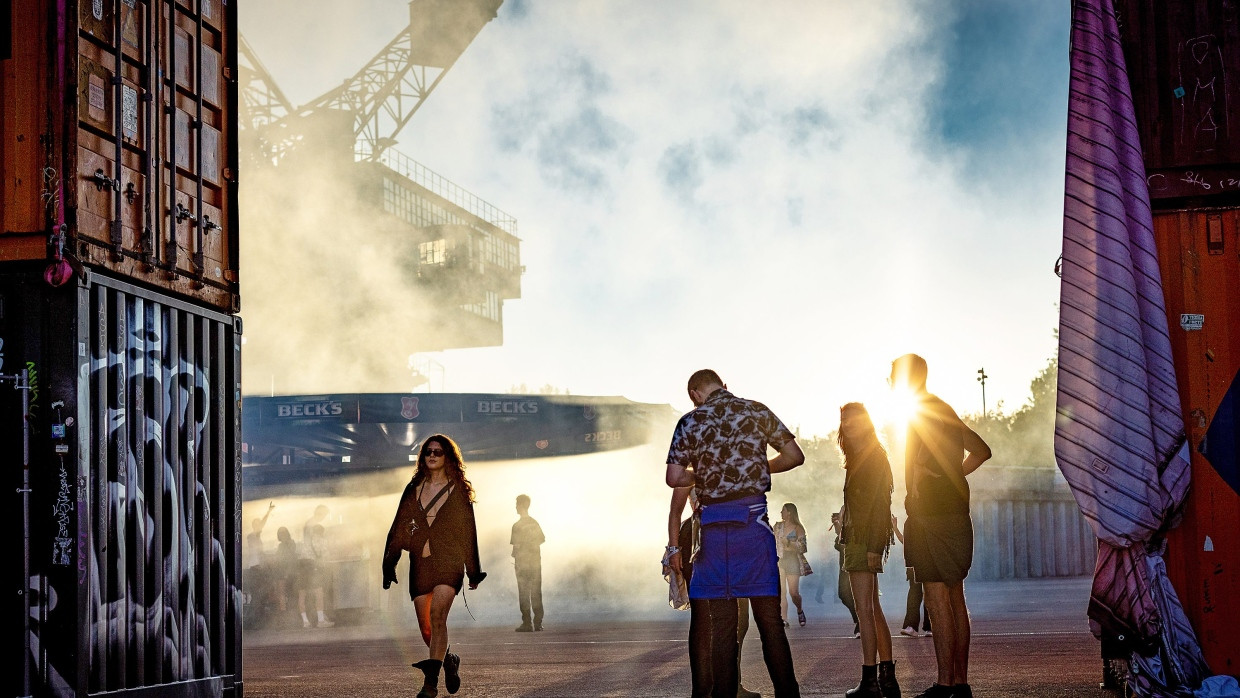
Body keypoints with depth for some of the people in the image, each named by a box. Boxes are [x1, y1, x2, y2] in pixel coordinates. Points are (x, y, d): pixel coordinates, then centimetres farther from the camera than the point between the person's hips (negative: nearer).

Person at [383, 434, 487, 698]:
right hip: (420, 564, 4)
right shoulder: (414, 489, 13)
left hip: (449, 562, -4)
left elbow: (468, 530, 6)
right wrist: (389, 564, 4)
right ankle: (449, 660, 33)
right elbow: (400, 528, 11)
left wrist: (474, 571, 6)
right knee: (426, 627, 4)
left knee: (437, 614, -23)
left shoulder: (459, 490, 5)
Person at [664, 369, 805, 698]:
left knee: (722, 621, 5)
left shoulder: (690, 421, 2)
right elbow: (795, 456, 5)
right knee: (770, 619, 3)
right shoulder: (757, 411, 4)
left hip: (713, 525, 0)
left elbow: (674, 478, -4)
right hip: (753, 520, 0)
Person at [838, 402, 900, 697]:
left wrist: (874, 546, -23)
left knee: (865, 610, -11)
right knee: (873, 609, 10)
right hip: (856, 539, 10)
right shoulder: (857, 459, 20)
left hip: (866, 539, -10)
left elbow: (880, 503, -16)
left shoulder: (875, 456, -8)